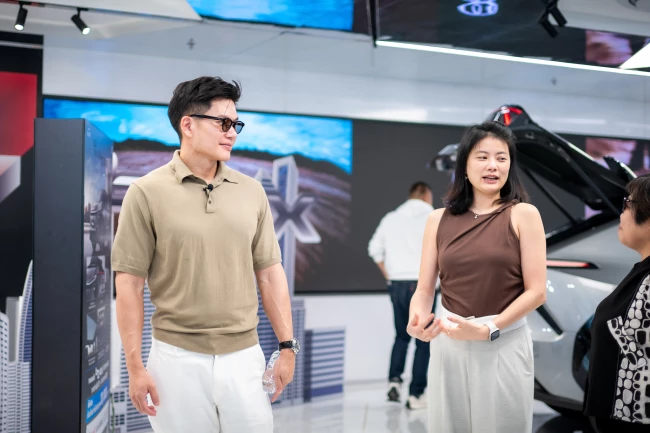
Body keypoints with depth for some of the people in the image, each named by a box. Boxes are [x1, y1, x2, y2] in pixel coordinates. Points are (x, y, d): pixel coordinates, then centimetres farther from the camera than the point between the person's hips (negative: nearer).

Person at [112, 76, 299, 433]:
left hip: (244, 356, 3)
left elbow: (269, 273, 9)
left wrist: (287, 345, 6)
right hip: (178, 359, -3)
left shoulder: (251, 191, 5)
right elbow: (130, 283, -5)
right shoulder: (147, 193, -5)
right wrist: (135, 366, -6)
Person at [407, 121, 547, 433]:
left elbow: (536, 291, -8)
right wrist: (418, 320, -18)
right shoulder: (439, 220, 4)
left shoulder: (523, 215, -4)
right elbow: (424, 290, 3)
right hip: (448, 343, 3)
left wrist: (488, 330, -16)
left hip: (504, 345, -2)